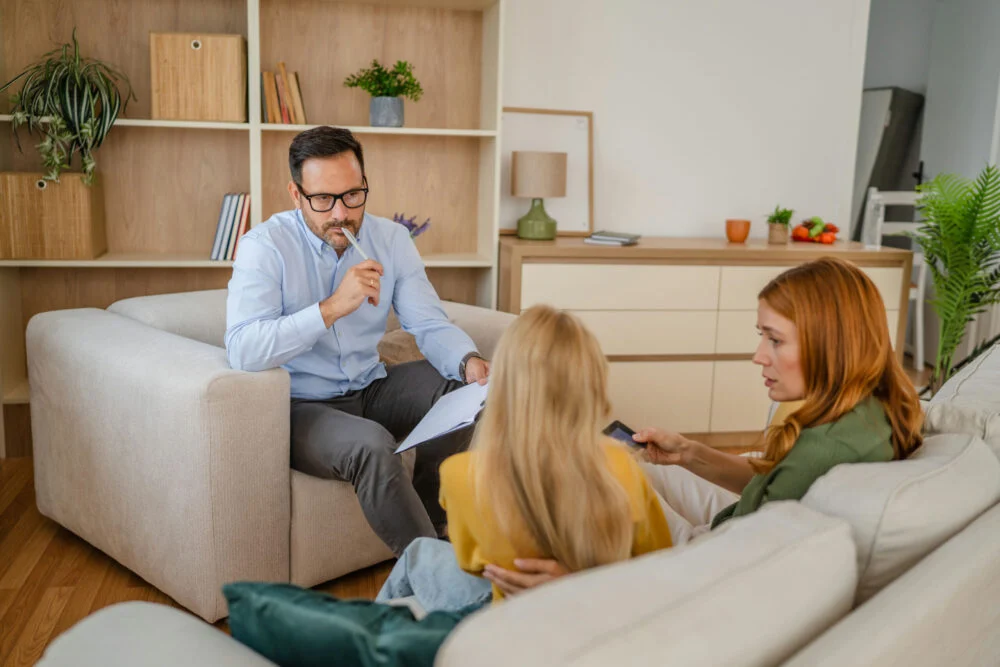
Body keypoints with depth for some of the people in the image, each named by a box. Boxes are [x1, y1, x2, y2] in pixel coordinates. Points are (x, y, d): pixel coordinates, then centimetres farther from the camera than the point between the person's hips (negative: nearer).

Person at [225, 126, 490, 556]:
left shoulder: (391, 239, 1)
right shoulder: (265, 246, -14)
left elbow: (431, 326, -3)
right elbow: (242, 351, -28)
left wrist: (469, 361, -25)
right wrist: (332, 307, -34)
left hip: (371, 389, 6)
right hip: (299, 406, -5)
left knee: (461, 388, -14)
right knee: (370, 443, -33)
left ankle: (427, 522, 2)